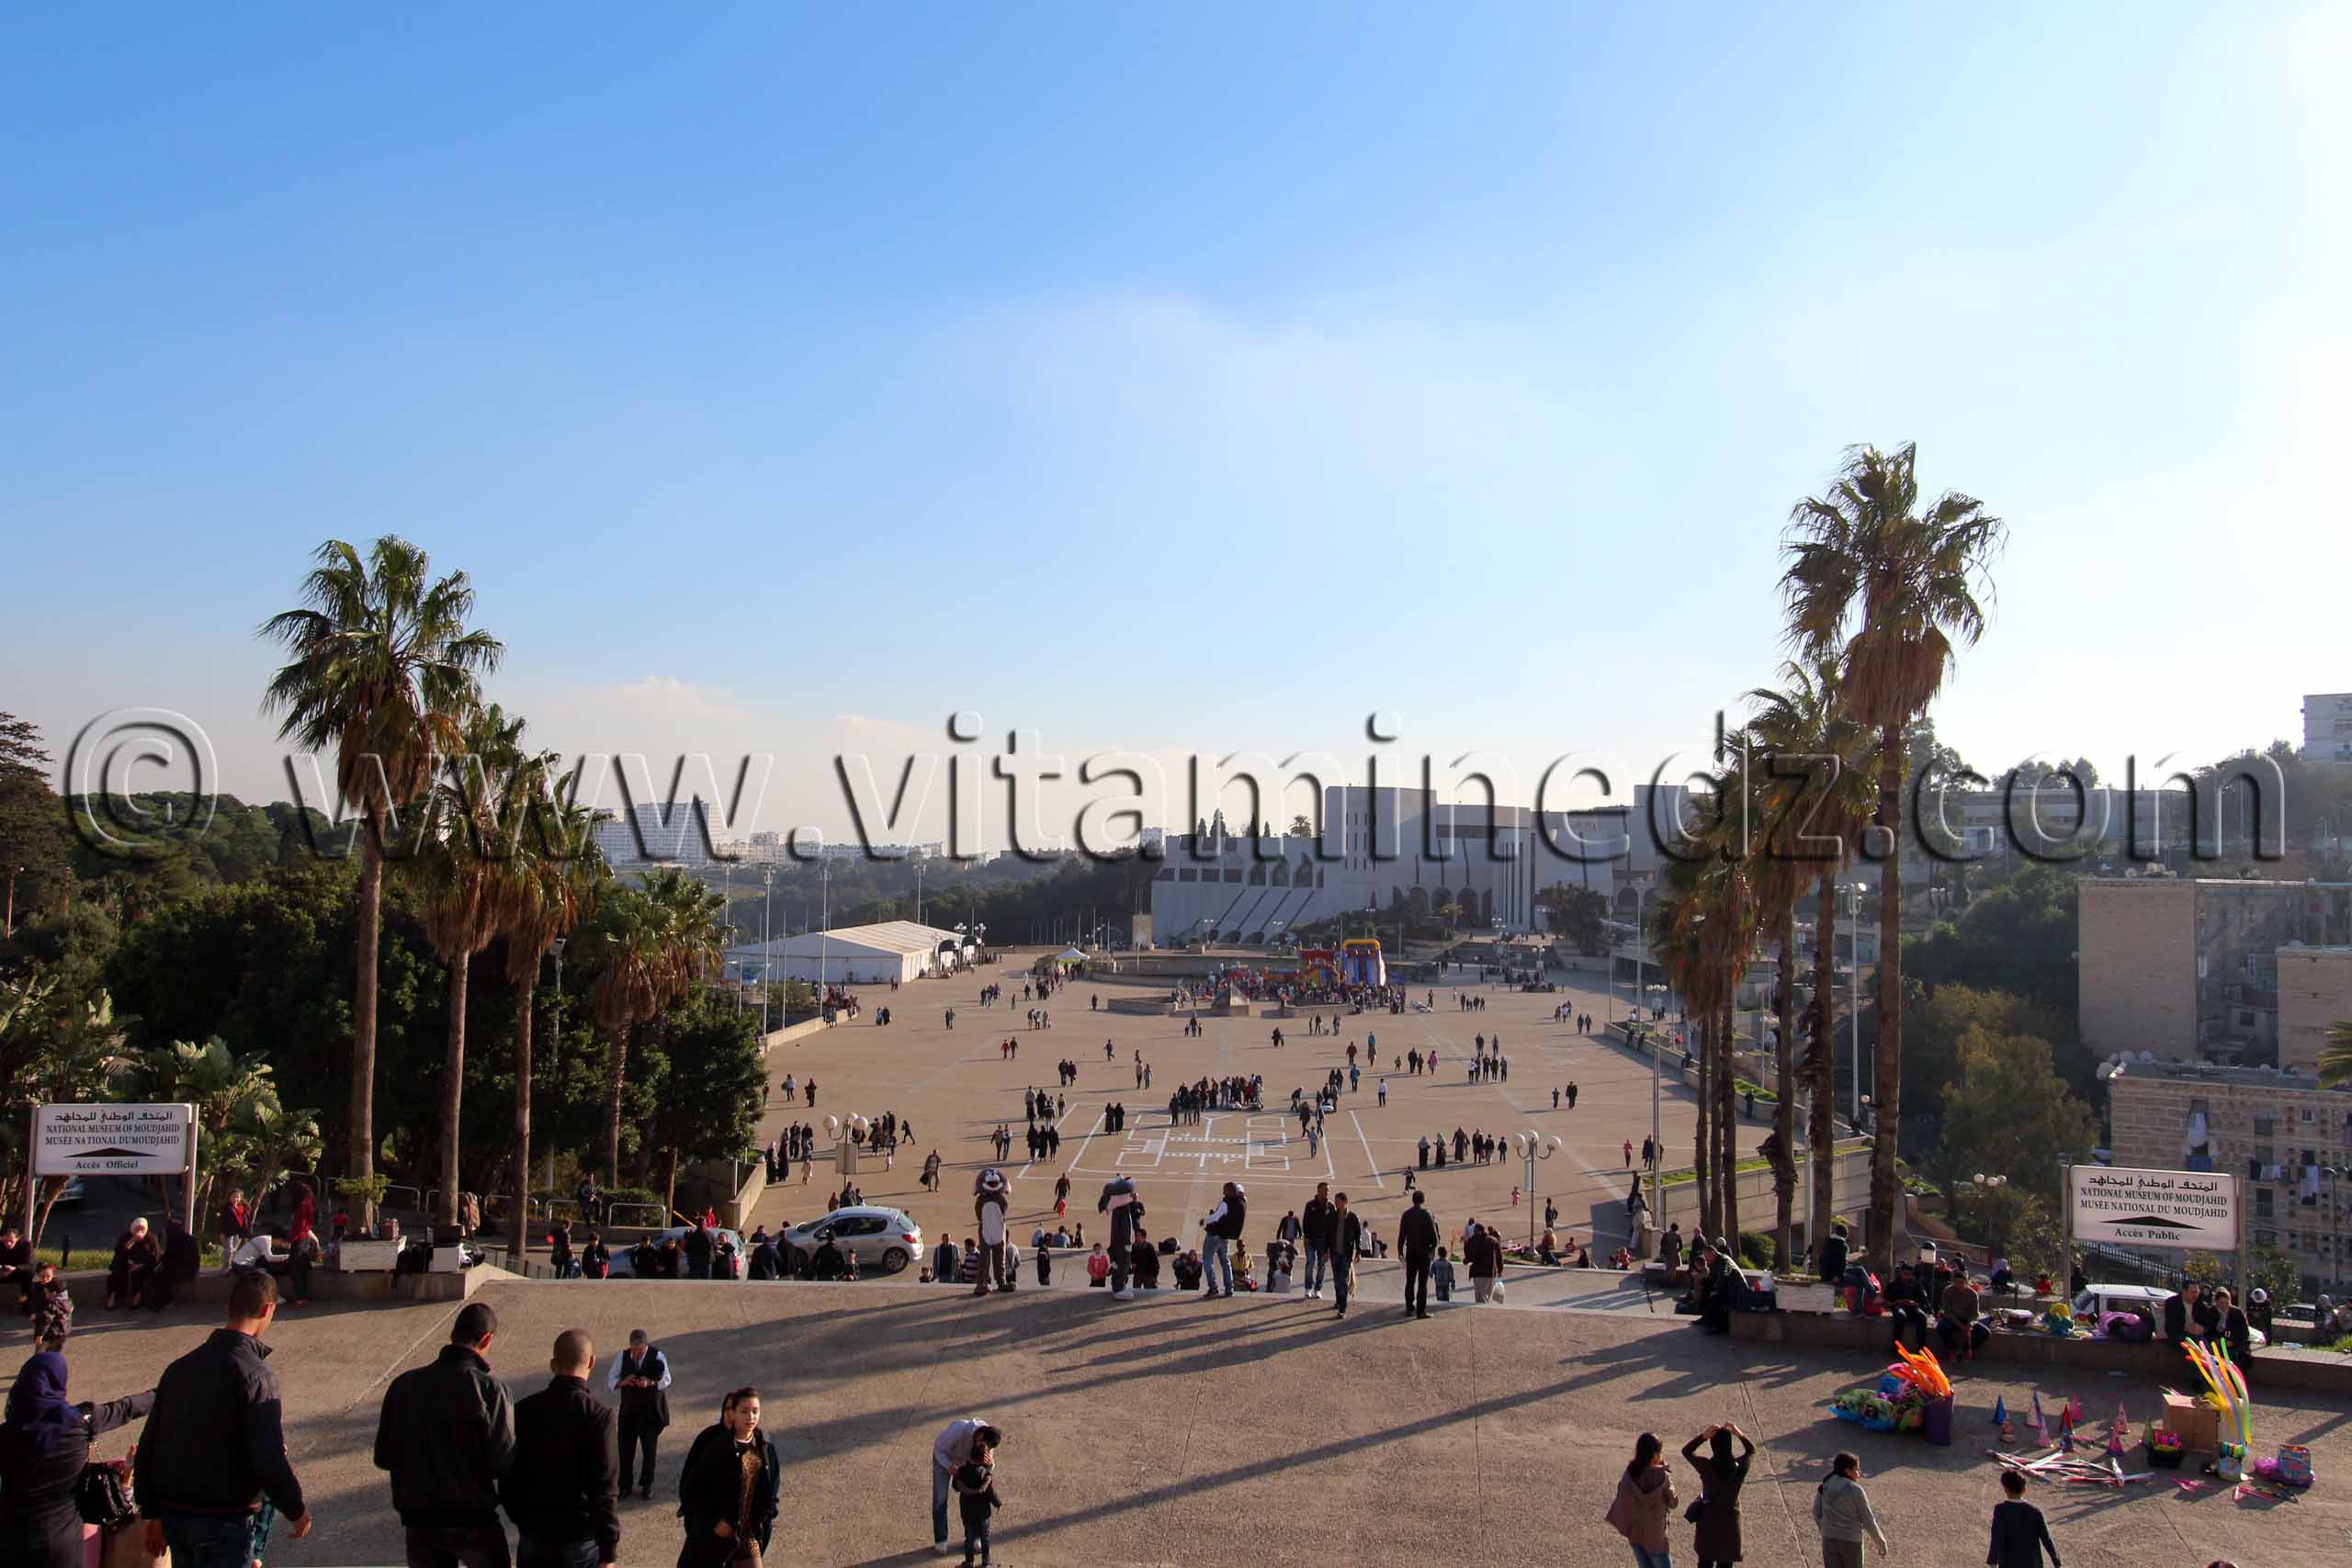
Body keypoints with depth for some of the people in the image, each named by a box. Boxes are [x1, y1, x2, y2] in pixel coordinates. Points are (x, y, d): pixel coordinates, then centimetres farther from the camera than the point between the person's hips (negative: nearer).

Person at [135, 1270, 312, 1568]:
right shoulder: (255, 1376, -18)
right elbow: (269, 1461, -20)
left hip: (173, 1514, 7)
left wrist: (153, 1514, 20)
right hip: (224, 1521, -7)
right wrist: (296, 1511, -5)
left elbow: (147, 1448, 10)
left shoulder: (180, 1367, 5)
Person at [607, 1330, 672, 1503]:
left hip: (651, 1410, -2)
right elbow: (610, 1381, -2)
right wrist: (623, 1382, -24)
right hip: (628, 1410, 2)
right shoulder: (622, 1357, -5)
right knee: (625, 1448, 2)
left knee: (649, 1448, 7)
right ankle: (624, 1485, 17)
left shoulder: (657, 1356, -11)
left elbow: (666, 1380, -11)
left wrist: (650, 1383, -31)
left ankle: (646, 1485, 22)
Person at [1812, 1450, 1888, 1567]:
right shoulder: (1855, 1490, -15)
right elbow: (1868, 1521, -11)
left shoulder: (1823, 1487, -1)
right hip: (1851, 1542, -4)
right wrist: (1881, 1543, 2)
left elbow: (1817, 1513, 9)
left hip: (1829, 1540, 4)